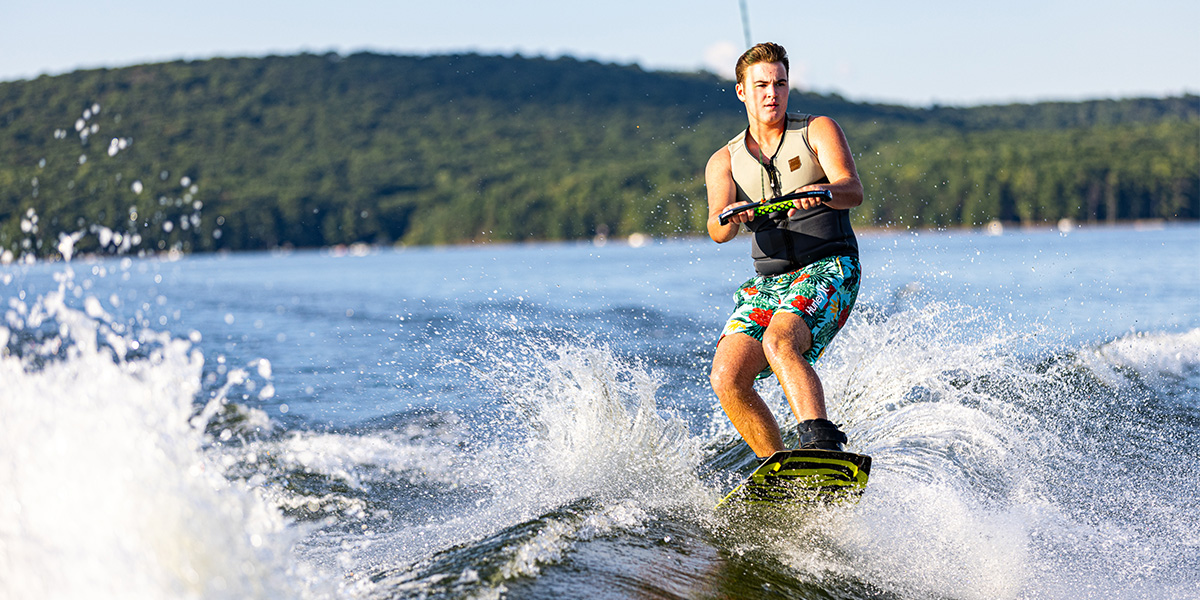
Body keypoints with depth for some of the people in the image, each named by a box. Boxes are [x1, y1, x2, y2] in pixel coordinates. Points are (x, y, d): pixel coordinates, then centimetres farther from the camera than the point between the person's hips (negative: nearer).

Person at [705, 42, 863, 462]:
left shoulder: (818, 131, 4)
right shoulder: (724, 162, 10)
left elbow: (853, 191, -13)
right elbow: (718, 232, -8)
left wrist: (820, 193, -36)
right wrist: (730, 218, -33)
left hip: (829, 271, -4)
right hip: (769, 283, 4)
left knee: (778, 342, -33)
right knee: (726, 378, -16)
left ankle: (821, 442, -45)